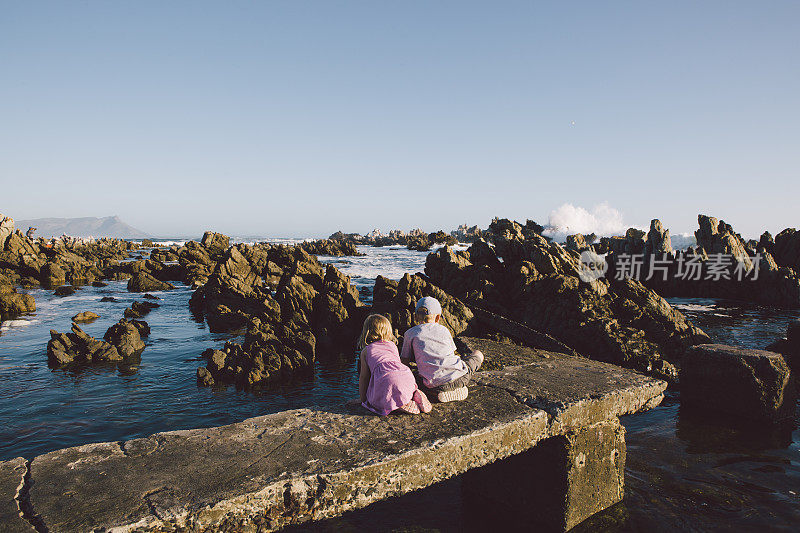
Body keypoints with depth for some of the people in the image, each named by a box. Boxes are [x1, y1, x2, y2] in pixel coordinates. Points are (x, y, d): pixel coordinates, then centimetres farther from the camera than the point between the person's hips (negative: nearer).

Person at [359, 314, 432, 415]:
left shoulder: (365, 351, 20)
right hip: (407, 376, 5)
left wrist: (363, 398, 29)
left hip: (386, 379, -5)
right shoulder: (393, 345, 30)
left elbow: (364, 376, 20)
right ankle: (414, 395, 4)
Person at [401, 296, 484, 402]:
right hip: (460, 376, 2)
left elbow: (404, 361, 15)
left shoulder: (410, 334, 13)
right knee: (478, 354, 29)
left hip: (434, 385, -2)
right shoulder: (444, 329, 18)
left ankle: (442, 393, 1)